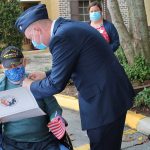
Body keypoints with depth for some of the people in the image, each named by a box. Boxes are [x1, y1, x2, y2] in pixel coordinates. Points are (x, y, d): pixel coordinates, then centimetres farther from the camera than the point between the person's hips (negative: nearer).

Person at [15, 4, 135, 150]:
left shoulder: (63, 36, -22)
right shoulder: (68, 27, 8)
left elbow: (56, 84, -17)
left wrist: (31, 85, 0)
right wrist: (45, 75, 19)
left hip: (105, 100, -9)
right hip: (110, 94, 9)